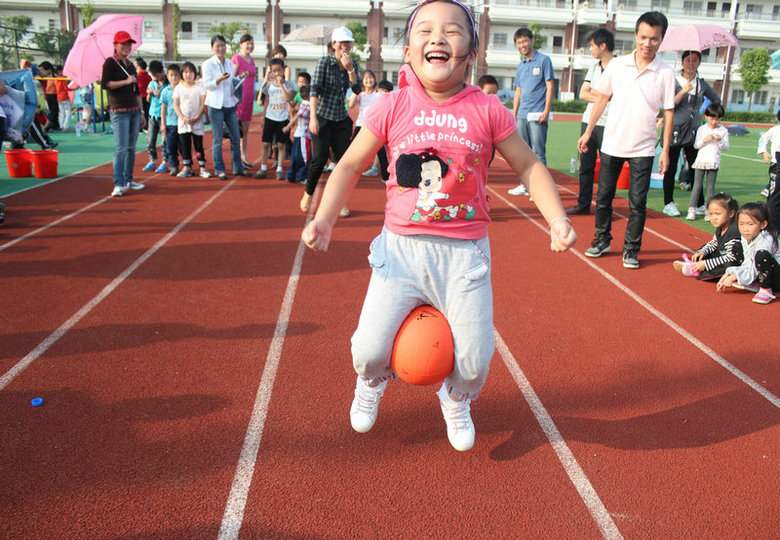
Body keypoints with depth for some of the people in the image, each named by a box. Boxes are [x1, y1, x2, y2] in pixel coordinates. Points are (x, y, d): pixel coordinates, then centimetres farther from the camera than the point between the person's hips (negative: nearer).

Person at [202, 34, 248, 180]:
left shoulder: (228, 63, 12)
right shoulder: (208, 64, -6)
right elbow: (206, 85, -11)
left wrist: (240, 77, 3)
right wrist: (220, 79, -25)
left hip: (230, 104, 6)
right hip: (216, 105, -6)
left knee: (236, 138, 8)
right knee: (217, 139, -1)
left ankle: (238, 168, 19)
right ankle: (219, 170, 8)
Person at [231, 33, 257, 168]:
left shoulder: (251, 60, 17)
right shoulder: (236, 58, -7)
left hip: (249, 96, 8)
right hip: (239, 96, -8)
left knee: (246, 128, 11)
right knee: (239, 128, -7)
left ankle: (244, 155, 18)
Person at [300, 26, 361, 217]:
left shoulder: (352, 64, 7)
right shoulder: (324, 62, -7)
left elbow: (357, 90, -4)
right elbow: (314, 89, -16)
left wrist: (350, 69, -18)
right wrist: (313, 117, -25)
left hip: (341, 119, 4)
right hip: (322, 118, -4)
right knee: (320, 158, -13)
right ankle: (308, 193, 11)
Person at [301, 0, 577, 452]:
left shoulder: (487, 110, -3)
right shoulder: (392, 107, -2)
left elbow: (529, 166, 5)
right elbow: (351, 165, 6)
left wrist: (557, 218, -8)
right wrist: (325, 219, -5)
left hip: (465, 251, 0)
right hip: (402, 246, 0)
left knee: (475, 360, -1)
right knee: (369, 351, -5)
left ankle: (456, 399, 38)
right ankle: (372, 382, 36)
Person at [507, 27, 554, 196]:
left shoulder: (544, 60, -1)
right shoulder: (521, 65, 17)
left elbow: (549, 86, -6)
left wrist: (546, 111, -15)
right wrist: (513, 114, 16)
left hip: (537, 114, -7)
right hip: (522, 115, 7)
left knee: (538, 152, -6)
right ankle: (525, 185, 18)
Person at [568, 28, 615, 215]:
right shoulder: (594, 67, 16)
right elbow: (583, 93, 9)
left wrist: (592, 92, -3)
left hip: (607, 124, -7)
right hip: (588, 121, 7)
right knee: (585, 165, 8)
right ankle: (584, 204, 16)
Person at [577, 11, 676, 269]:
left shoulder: (666, 73, -3)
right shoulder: (617, 65, 1)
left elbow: (669, 112, 0)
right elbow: (601, 98, 9)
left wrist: (665, 150, -2)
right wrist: (588, 132, 7)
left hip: (643, 149, -2)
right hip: (611, 144, 2)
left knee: (637, 203, 1)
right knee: (603, 197, 9)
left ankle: (631, 249, 15)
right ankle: (602, 240, 27)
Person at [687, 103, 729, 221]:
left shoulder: (723, 130, 5)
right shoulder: (702, 129, 4)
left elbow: (726, 147, 4)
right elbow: (696, 145, 3)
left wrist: (720, 140, -14)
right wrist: (704, 140, -15)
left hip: (714, 162, 0)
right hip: (701, 161, 0)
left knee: (710, 186, 3)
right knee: (697, 185, -2)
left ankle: (709, 211, 7)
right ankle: (692, 209, -3)